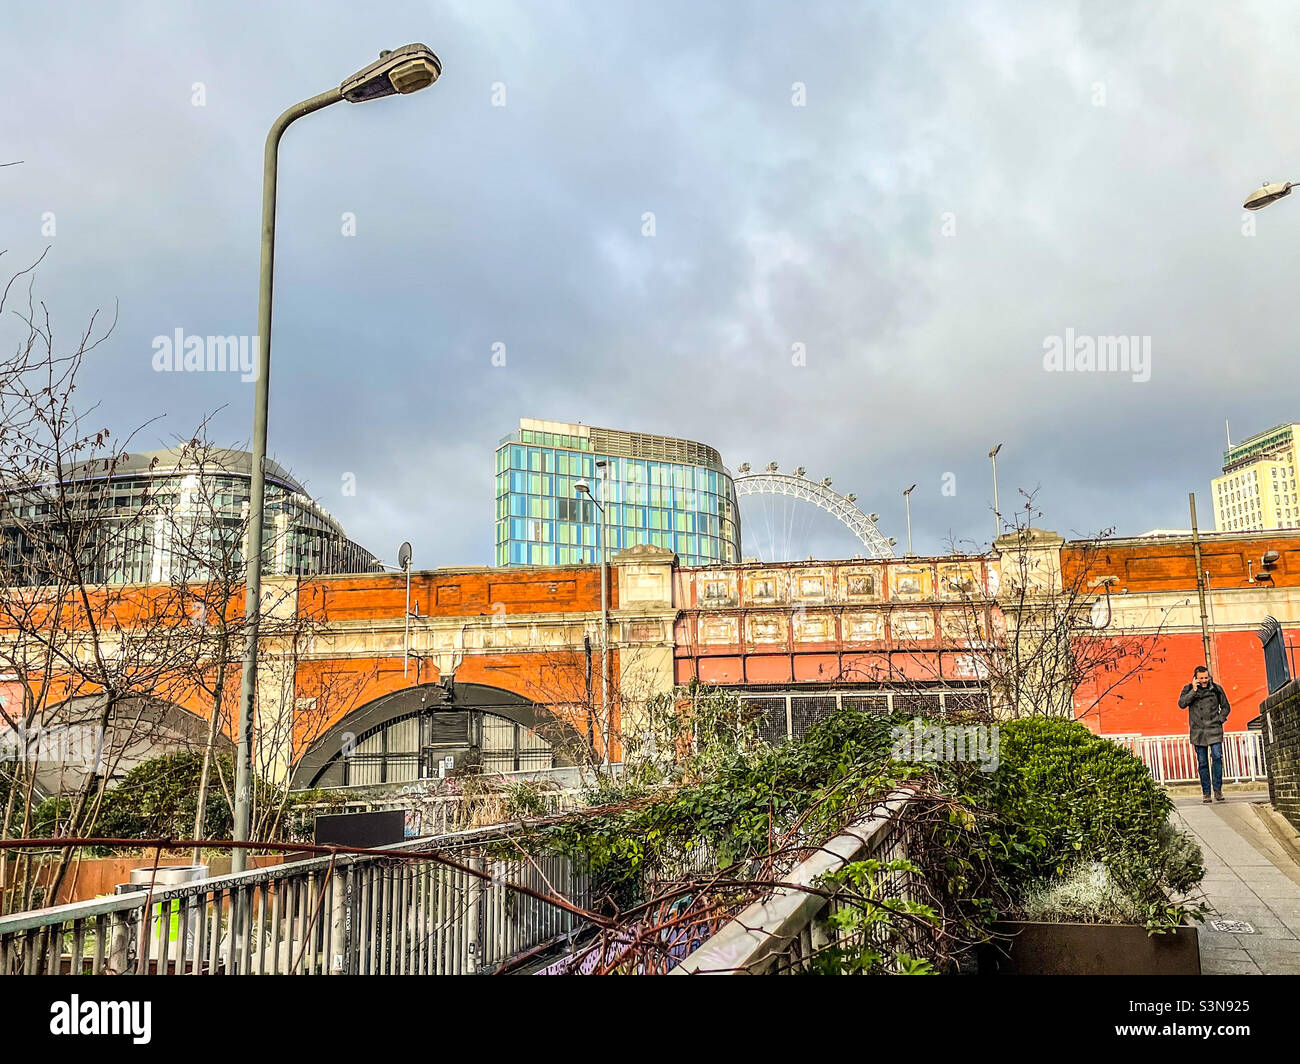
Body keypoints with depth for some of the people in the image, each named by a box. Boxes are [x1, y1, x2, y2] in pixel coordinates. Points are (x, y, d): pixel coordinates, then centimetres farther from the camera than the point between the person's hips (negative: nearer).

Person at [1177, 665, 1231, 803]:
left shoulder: (1216, 689, 7)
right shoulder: (1189, 689, 5)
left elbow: (1225, 707, 17)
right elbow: (1182, 703, -11)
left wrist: (1220, 719, 2)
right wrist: (1194, 690, -13)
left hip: (1214, 731, 0)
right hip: (1198, 732, 0)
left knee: (1217, 757, -13)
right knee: (1202, 762, 2)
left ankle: (1218, 789, -3)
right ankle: (1206, 793, 7)